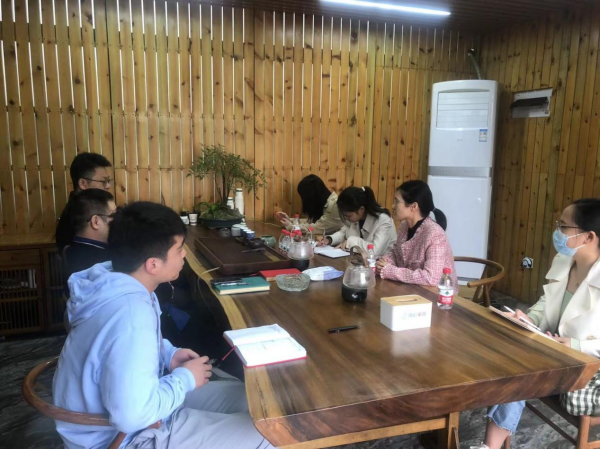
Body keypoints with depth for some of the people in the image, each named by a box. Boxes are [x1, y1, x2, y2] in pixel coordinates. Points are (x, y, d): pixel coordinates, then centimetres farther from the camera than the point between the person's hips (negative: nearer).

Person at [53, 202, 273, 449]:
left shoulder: (116, 283, -5)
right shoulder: (132, 313, -35)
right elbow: (133, 415, -37)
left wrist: (167, 354, 0)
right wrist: (186, 379, -20)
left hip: (116, 404, 9)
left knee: (245, 399, 15)